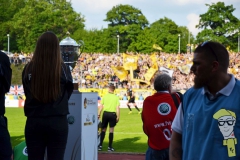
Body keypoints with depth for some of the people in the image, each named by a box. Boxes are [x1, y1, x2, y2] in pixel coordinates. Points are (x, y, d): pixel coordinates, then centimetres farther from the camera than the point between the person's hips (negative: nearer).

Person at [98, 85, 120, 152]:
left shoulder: (105, 96, 3)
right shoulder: (116, 97, 0)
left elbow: (101, 106, 1)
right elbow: (117, 108, -4)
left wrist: (99, 114, 6)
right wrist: (118, 117, 0)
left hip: (105, 113, 1)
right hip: (113, 114, -1)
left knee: (103, 129, 12)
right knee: (111, 130, 6)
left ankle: (100, 145, 9)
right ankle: (110, 147, 8)